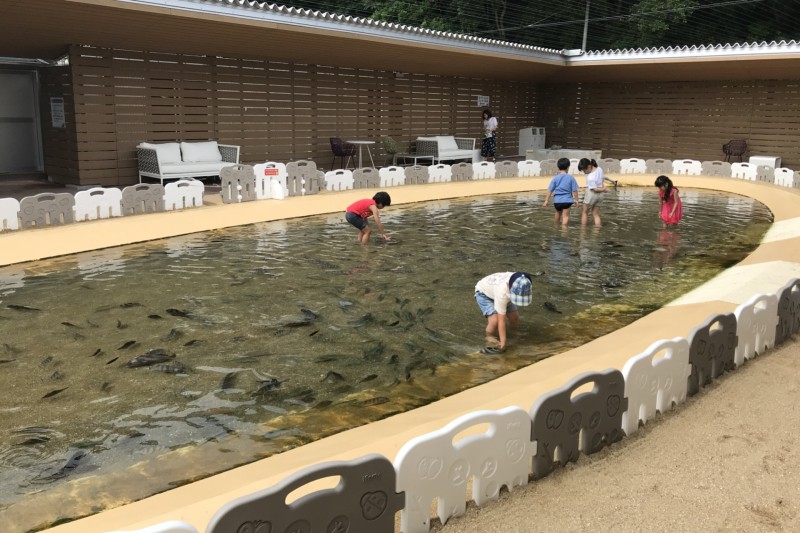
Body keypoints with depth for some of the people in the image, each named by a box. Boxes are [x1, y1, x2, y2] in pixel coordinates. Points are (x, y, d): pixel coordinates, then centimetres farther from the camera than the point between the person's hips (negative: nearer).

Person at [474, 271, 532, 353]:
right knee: (495, 320, -28)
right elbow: (501, 321, -37)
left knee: (515, 318, -2)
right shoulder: (502, 293, -45)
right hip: (483, 293, -7)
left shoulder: (520, 282, -28)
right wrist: (503, 342, -33)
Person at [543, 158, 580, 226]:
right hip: (567, 200, -2)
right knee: (566, 216, 0)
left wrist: (547, 200, 1)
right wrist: (576, 199, 10)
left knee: (558, 213, 27)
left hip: (557, 200, 2)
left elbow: (550, 190, -4)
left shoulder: (555, 178, -2)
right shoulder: (571, 177, -3)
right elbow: (574, 190, -1)